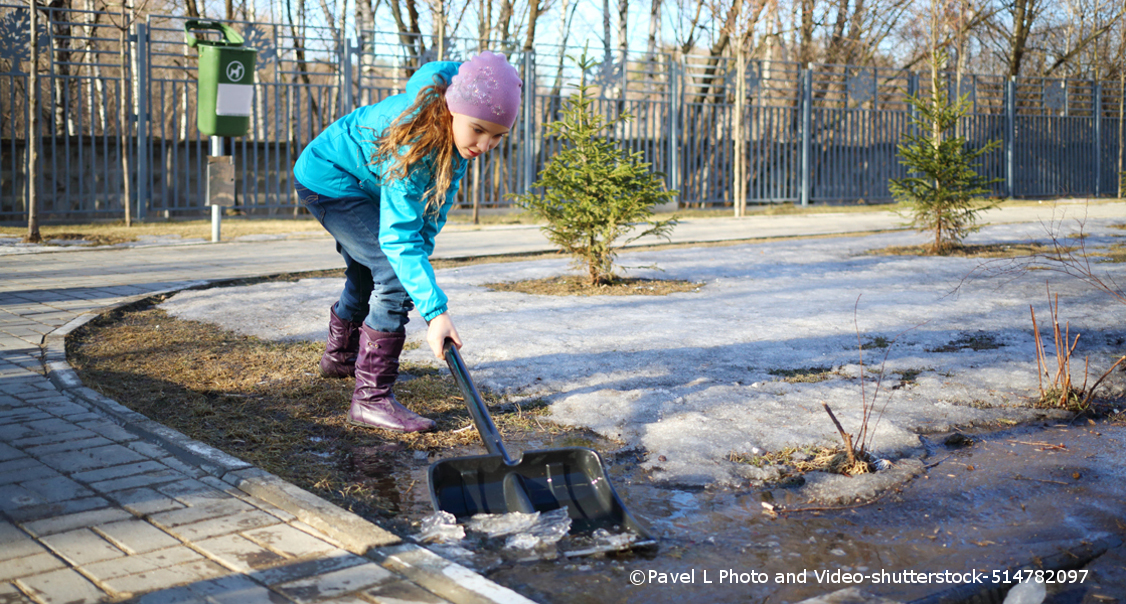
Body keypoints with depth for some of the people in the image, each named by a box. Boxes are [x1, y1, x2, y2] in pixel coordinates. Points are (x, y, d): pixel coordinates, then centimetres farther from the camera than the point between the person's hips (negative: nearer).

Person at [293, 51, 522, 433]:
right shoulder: (411, 143, -41)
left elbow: (443, 190, -4)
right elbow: (399, 237, -44)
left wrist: (424, 241, -13)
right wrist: (435, 312, -51)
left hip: (363, 182, 9)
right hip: (327, 181, -9)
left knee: (367, 274, 26)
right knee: (397, 275, -23)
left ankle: (340, 356, 52)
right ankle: (372, 399, -19)